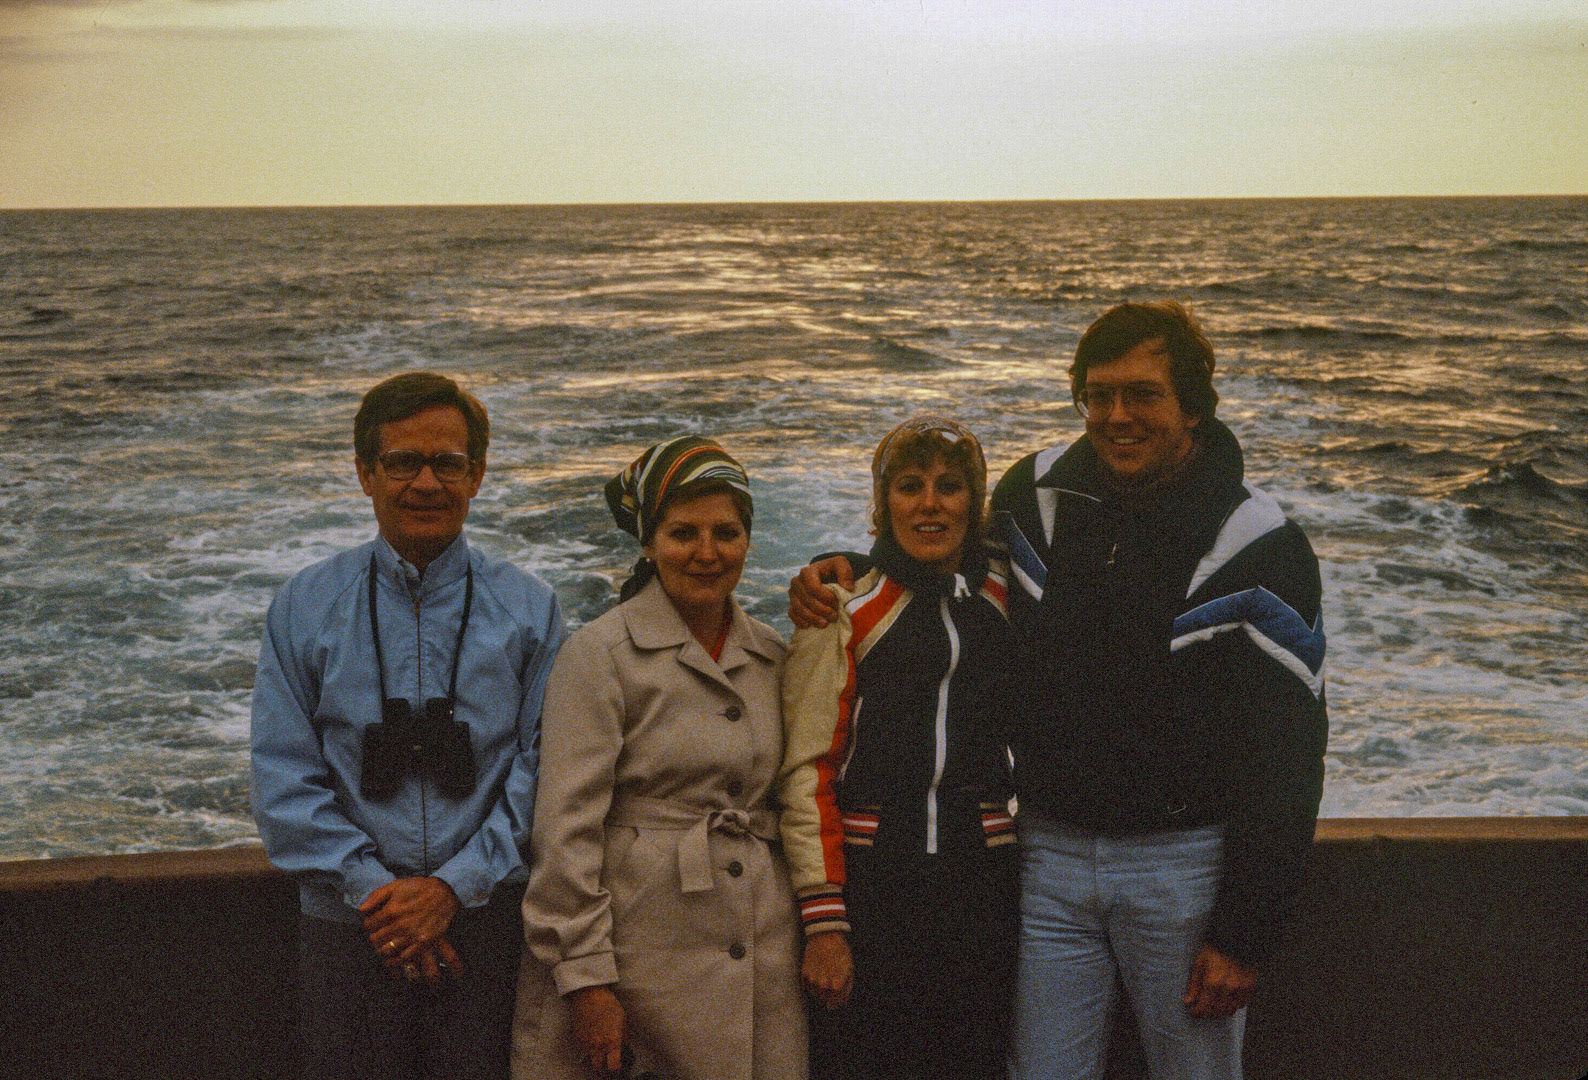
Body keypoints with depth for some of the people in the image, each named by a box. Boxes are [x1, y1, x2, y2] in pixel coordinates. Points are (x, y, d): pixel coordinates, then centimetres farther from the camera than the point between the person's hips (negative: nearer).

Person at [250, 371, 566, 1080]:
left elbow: (541, 771, -2)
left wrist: (455, 887, -11)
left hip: (486, 926, 0)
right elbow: (284, 783, 0)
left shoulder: (529, 610, 4)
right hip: (348, 934, 0)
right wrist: (372, 889, -10)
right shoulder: (304, 609, 3)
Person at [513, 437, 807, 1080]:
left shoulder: (770, 657, 11)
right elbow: (566, 828, -10)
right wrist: (586, 975, -13)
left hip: (761, 950, 5)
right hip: (640, 946, -5)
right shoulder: (600, 653, -6)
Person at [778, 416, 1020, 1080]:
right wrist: (823, 921, -11)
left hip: (984, 881, 3)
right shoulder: (844, 615, 0)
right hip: (871, 880, -3)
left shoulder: (1007, 604, 10)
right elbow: (808, 773, -4)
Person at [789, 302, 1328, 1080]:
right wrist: (839, 578, -1)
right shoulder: (1038, 494, 0)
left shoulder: (1259, 545, -11)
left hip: (1183, 862, -3)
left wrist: (1244, 933, -12)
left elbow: (1286, 758, -10)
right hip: (1049, 850, 3)